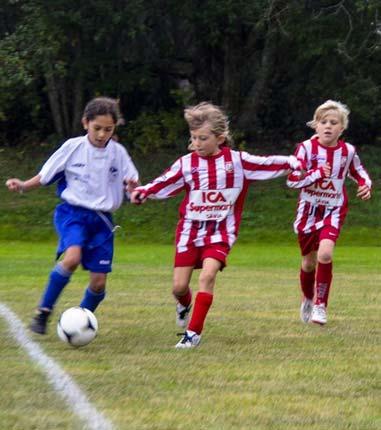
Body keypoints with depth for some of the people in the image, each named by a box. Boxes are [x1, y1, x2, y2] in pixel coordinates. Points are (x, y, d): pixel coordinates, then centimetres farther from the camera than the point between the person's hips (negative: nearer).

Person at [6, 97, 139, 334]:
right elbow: (45, 177, 5)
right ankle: (43, 312, -18)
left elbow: (131, 185, 6)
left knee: (99, 282, -1)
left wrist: (133, 189, -18)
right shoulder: (72, 147, -4)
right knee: (72, 257, -31)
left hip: (102, 219, 3)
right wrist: (23, 185, -12)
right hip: (73, 213, -3)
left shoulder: (118, 152, 1)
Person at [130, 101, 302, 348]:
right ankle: (185, 304, 39)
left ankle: (194, 332, -14)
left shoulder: (237, 161, -2)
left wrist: (294, 163, -16)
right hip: (190, 229, 2)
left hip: (220, 231, -2)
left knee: (208, 275, -23)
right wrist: (143, 192, -16)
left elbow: (267, 164, -4)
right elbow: (164, 184, 0)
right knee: (179, 286, -1)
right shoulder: (186, 163, 0)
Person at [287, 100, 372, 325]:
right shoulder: (307, 148, -11)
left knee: (325, 253, -23)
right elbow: (292, 180, -15)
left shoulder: (348, 151, -5)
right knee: (309, 261, 11)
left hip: (334, 210, 0)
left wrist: (366, 185, -6)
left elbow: (358, 172, 14)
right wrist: (317, 173, -26)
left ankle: (320, 305, -10)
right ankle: (308, 299, 41)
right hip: (309, 210, 0)